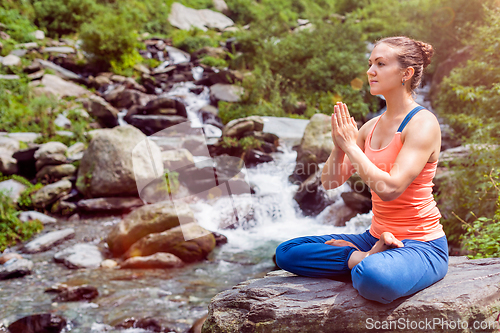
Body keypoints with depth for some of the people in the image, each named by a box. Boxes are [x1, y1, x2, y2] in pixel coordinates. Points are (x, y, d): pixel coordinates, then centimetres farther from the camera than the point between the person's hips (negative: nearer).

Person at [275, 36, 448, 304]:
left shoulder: (423, 124, -13)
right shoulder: (371, 127, 9)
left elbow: (389, 188, -25)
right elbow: (330, 181, 8)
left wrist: (350, 145, -16)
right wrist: (339, 146, -10)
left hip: (420, 245, -8)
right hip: (376, 238, 8)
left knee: (374, 278, -41)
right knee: (286, 252, -1)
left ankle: (369, 263, -8)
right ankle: (369, 258, -7)